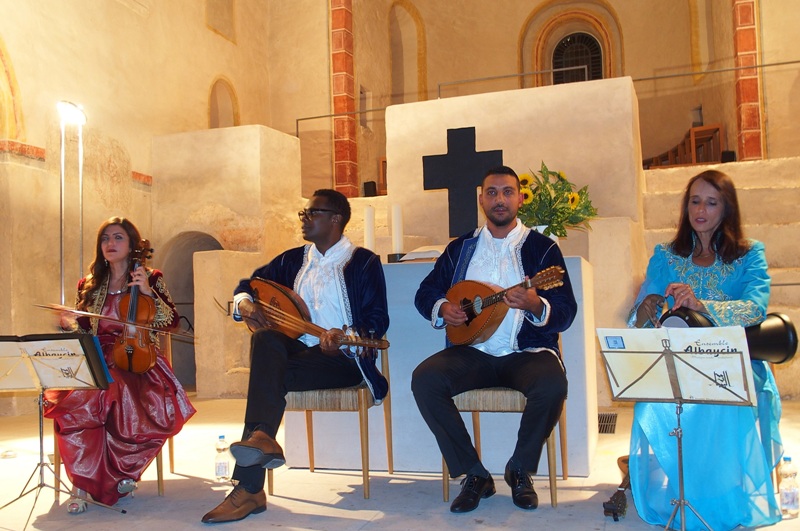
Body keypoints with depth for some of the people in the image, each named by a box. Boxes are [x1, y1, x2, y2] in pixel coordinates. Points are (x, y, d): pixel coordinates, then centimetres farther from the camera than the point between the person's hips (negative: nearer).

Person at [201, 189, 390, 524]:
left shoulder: (363, 262, 1)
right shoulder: (294, 259, 18)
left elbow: (378, 321, -9)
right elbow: (249, 283, 22)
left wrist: (344, 336, -29)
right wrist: (243, 301, -3)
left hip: (343, 358, -5)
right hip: (299, 349, 5)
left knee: (273, 374, -30)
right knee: (265, 337, -30)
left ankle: (249, 488, -33)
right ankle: (262, 439, -45)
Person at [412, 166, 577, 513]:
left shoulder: (542, 247, 2)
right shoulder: (461, 248, 12)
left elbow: (566, 314, -6)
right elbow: (425, 293, 16)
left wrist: (535, 306, -28)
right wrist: (442, 308, -7)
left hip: (527, 352, -2)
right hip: (473, 351, 3)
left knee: (552, 384, -33)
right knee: (424, 379, -24)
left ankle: (519, 470, -4)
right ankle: (474, 475, -8)